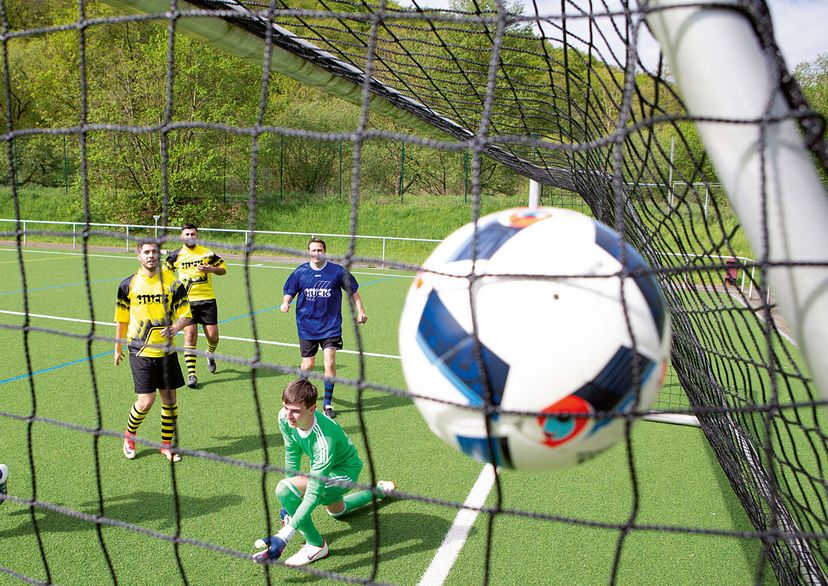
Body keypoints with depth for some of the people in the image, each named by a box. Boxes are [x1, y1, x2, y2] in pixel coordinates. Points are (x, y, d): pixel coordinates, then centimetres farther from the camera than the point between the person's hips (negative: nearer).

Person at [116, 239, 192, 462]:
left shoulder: (172, 282, -1)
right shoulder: (128, 285, -1)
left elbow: (185, 315, 1)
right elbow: (122, 319, 11)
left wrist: (175, 328, -19)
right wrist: (118, 347, 17)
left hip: (166, 351, 2)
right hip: (140, 352, -1)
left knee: (170, 400, 6)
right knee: (146, 401, -6)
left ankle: (167, 444, 24)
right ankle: (129, 435, 23)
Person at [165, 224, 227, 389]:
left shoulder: (207, 253, 0)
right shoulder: (177, 255, 3)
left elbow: (223, 269, 7)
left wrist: (211, 269, -13)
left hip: (207, 299, 0)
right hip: (187, 301, 0)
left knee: (212, 336, 0)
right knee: (190, 335, -9)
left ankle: (210, 354, 37)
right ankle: (191, 374, -3)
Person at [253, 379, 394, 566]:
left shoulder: (324, 439, -43)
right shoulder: (285, 417, -24)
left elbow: (313, 494, -41)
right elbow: (292, 455, -5)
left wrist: (284, 536, -45)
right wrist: (290, 503, 4)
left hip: (345, 471, -8)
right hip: (325, 466, 8)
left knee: (283, 489, -28)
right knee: (337, 512, 35)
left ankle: (316, 545, -11)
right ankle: (379, 491, 57)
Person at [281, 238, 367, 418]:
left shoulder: (337, 271, -5)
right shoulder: (300, 272, -2)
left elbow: (353, 292, 6)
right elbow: (289, 292, 8)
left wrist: (360, 311, -1)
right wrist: (285, 303, -13)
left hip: (331, 326, -1)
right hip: (307, 327, 1)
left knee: (330, 364, -11)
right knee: (308, 366, 7)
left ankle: (327, 403, 5)